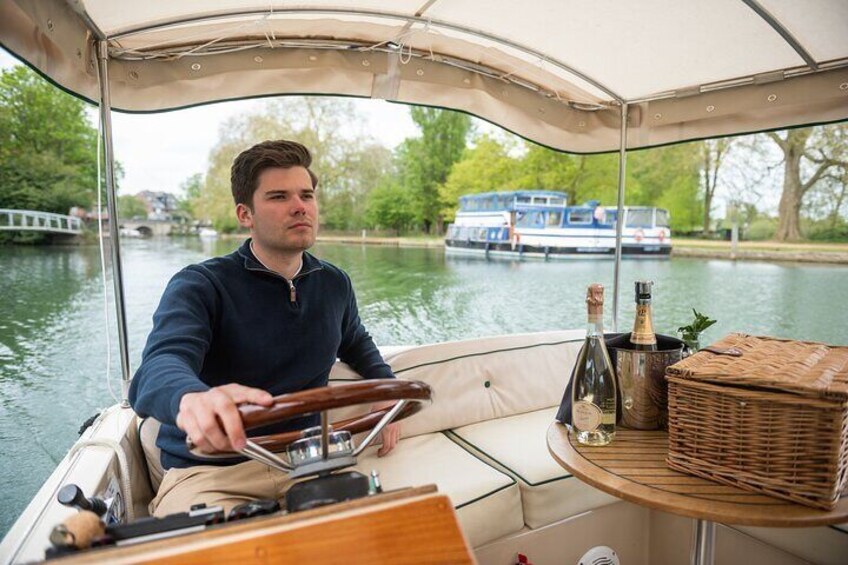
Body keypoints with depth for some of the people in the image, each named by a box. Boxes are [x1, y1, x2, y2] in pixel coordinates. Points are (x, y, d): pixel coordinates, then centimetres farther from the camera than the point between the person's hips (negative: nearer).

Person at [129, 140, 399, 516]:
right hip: (209, 473, -4)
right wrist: (192, 398, -52)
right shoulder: (199, 286, -9)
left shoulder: (334, 284, 7)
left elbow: (357, 345, 27)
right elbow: (158, 370, -27)